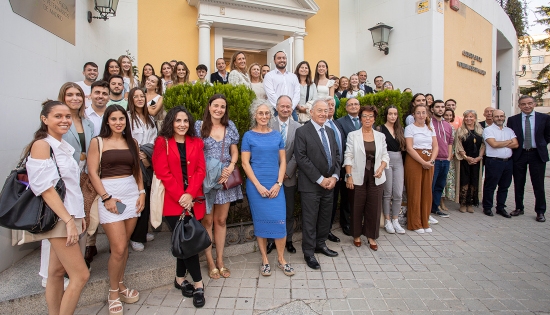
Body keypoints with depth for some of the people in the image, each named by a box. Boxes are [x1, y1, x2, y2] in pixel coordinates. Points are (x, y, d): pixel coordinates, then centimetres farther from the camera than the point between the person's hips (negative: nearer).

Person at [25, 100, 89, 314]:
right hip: (58, 219, -8)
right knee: (81, 275, -6)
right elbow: (45, 188, -20)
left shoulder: (64, 147, 12)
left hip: (69, 216, 8)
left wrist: (79, 215, 15)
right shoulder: (41, 145, -13)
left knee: (57, 271, 15)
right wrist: (68, 220, -23)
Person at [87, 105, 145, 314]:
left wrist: (142, 193, 3)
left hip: (132, 194, 4)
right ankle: (113, 293, 17)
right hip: (110, 195, -4)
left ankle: (120, 285, 28)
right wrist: (106, 197, -12)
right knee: (118, 248, -4)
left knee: (124, 245, 10)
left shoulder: (132, 142, 11)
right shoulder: (98, 142, -1)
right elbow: (92, 173, -6)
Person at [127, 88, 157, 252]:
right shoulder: (128, 117, -7)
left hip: (148, 164, 6)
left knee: (147, 198, 10)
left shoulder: (150, 119, 15)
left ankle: (143, 231, 25)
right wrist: (142, 158, -14)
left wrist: (149, 158, -3)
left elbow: (154, 140, 12)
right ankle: (136, 237, 10)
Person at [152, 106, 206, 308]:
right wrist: (180, 196, -14)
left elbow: (201, 170, 2)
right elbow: (162, 173, -8)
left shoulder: (196, 142, 9)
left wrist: (190, 194, -12)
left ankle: (180, 279, 28)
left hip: (193, 200, 4)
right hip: (172, 200, -3)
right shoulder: (162, 142, 0)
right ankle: (198, 284, 8)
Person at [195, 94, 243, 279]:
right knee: (207, 221, 7)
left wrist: (230, 167, -9)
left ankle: (220, 261, 26)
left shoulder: (230, 126, 7)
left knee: (221, 220, 12)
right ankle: (210, 263, 22)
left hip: (225, 179, 3)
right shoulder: (199, 126, -3)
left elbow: (234, 151, 10)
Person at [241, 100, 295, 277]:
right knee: (260, 222, 6)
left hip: (275, 185, 2)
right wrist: (258, 186, -11)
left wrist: (278, 183, -5)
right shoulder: (249, 136, -1)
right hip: (256, 185, -2)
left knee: (280, 221, -1)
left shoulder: (277, 135, 7)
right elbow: (245, 163, -5)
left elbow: (283, 161, 7)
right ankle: (264, 259, 22)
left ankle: (281, 259, 18)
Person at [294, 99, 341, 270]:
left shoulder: (330, 132, 13)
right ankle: (309, 253, 17)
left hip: (329, 183, 6)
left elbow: (336, 155, 13)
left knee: (325, 217, 16)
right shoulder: (302, 131, -8)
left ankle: (320, 244, 34)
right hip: (310, 185, -6)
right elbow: (301, 158, -15)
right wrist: (320, 179, -15)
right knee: (310, 219, 3)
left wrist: (334, 176, -3)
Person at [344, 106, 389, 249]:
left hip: (376, 177, 3)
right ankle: (356, 235, 25)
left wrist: (381, 168, -9)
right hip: (358, 177, -2)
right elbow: (348, 157, -4)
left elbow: (385, 155, 10)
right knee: (357, 207, 6)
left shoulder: (380, 136, 9)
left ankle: (371, 236, 23)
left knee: (374, 207, 6)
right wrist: (349, 176, -11)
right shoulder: (353, 135, 0)